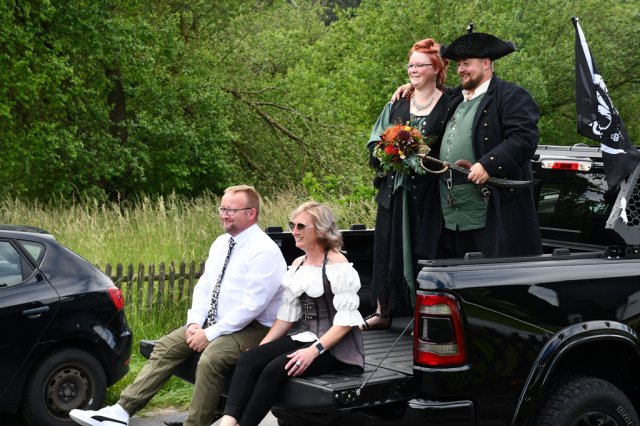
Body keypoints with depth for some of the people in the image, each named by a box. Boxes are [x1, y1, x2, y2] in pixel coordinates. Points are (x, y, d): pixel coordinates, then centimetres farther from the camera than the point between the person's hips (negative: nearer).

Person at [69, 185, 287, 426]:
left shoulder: (264, 251, -16)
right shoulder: (221, 243, 11)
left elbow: (251, 305, -22)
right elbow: (203, 287, 13)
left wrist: (210, 334, -20)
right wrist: (195, 323, -5)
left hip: (251, 328, -8)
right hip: (212, 323, 8)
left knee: (210, 359, -33)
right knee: (167, 346, -5)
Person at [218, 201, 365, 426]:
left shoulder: (337, 264, -9)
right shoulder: (297, 265, 14)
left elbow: (346, 319, -15)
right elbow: (288, 314, 13)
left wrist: (314, 350, -24)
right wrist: (263, 346, 1)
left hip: (334, 346, -7)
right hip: (303, 337, 7)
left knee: (275, 369, -29)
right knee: (248, 360, -17)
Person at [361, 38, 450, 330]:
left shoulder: (448, 104, 0)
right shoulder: (397, 105, 13)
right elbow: (375, 143, 14)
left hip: (427, 191, -4)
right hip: (395, 188, 4)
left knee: (424, 250, -2)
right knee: (388, 248, 6)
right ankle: (383, 311, 14)